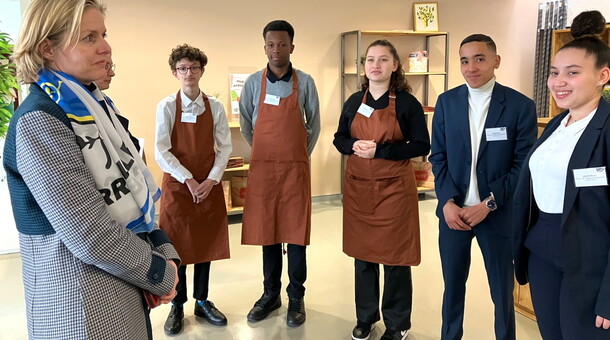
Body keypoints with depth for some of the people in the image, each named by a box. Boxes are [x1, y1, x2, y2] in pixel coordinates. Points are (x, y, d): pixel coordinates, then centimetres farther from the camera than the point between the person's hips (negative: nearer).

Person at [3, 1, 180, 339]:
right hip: (83, 308, -8)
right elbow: (90, 235, -24)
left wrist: (164, 250, -3)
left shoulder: (88, 107, 7)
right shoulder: (38, 121, -19)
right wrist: (162, 275, -12)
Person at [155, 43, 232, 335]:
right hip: (177, 185, -2)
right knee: (177, 246, 5)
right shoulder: (166, 107, -6)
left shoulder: (215, 107, 1)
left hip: (209, 186, 2)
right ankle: (177, 306, 22)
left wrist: (210, 180, -11)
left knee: (206, 243, 10)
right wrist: (188, 180, -15)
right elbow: (161, 152, -9)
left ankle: (202, 301, 27)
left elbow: (224, 147, 1)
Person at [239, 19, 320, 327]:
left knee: (296, 233, 3)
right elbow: (246, 124, 12)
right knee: (267, 232, 9)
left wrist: (301, 153, 11)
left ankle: (296, 297, 17)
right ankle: (271, 294, 23)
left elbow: (314, 124, 8)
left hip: (296, 168, -1)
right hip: (262, 168, 1)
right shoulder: (253, 83, 2)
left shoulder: (305, 82, 0)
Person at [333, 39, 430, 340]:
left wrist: (380, 150, -19)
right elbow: (339, 139, 12)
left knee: (395, 256, 4)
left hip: (394, 187, -4)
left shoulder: (407, 102, -6)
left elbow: (422, 146, -8)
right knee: (362, 252, 12)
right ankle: (365, 316, 30)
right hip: (358, 186, 4)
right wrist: (354, 145, -11)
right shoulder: (354, 101, 6)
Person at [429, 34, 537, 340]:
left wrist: (488, 204, -14)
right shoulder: (447, 102, 3)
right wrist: (448, 202, -10)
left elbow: (523, 165, -6)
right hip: (453, 210, 2)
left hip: (498, 214, -2)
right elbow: (438, 156, 3)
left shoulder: (521, 106, -6)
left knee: (502, 291, 12)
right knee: (452, 285, 15)